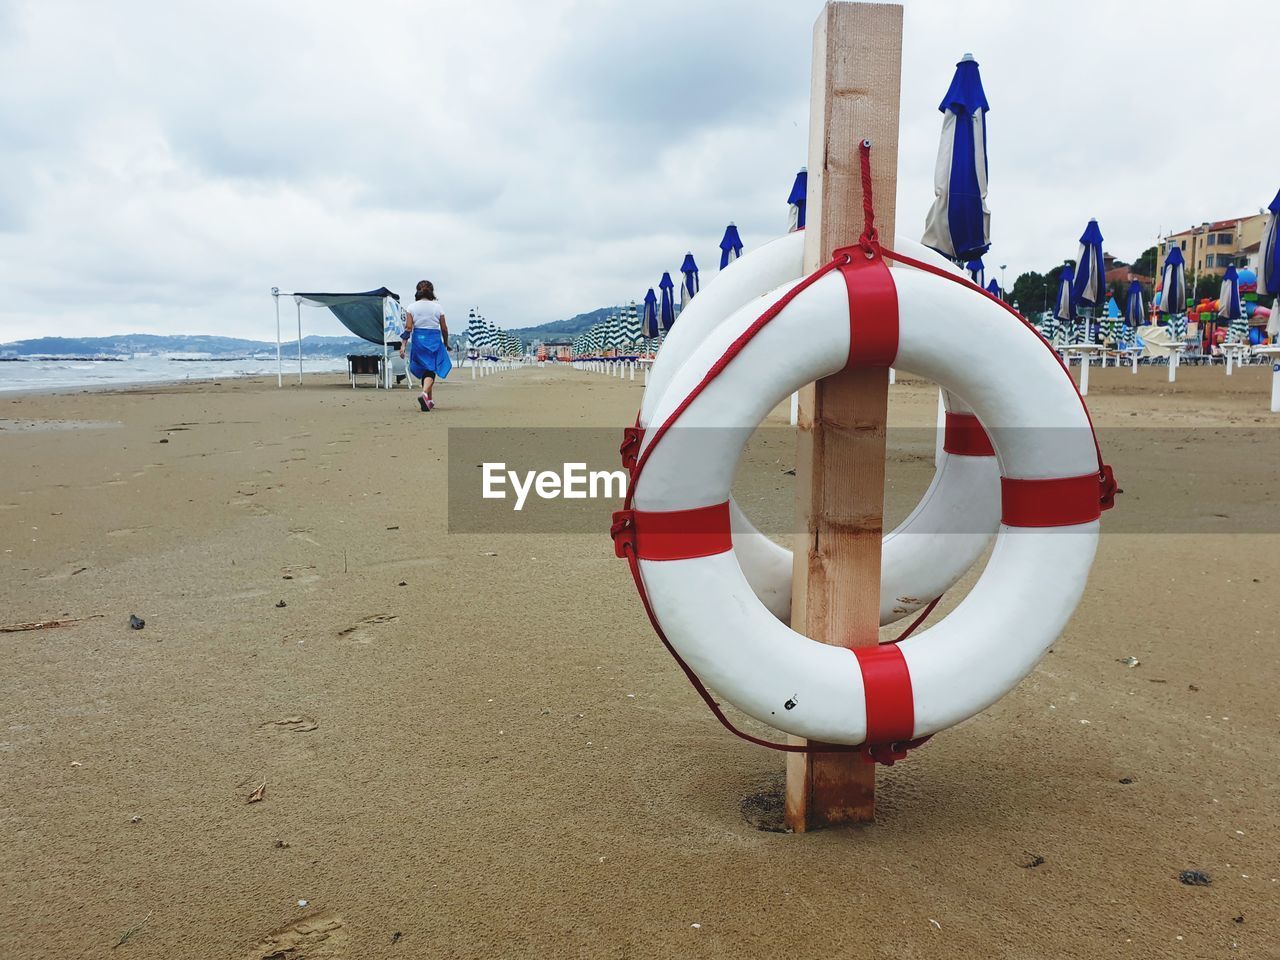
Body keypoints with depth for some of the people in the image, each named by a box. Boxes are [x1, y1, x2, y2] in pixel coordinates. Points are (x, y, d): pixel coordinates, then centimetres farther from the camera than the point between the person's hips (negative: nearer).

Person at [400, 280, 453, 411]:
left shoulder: (412, 307, 0)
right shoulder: (438, 307, 0)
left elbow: (408, 328, -7)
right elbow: (444, 328, 3)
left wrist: (403, 345, -6)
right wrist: (446, 344, 17)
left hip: (418, 340, 2)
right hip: (434, 340, -2)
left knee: (424, 370, 16)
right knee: (431, 370, 1)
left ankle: (429, 401, 23)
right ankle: (424, 393, -28)